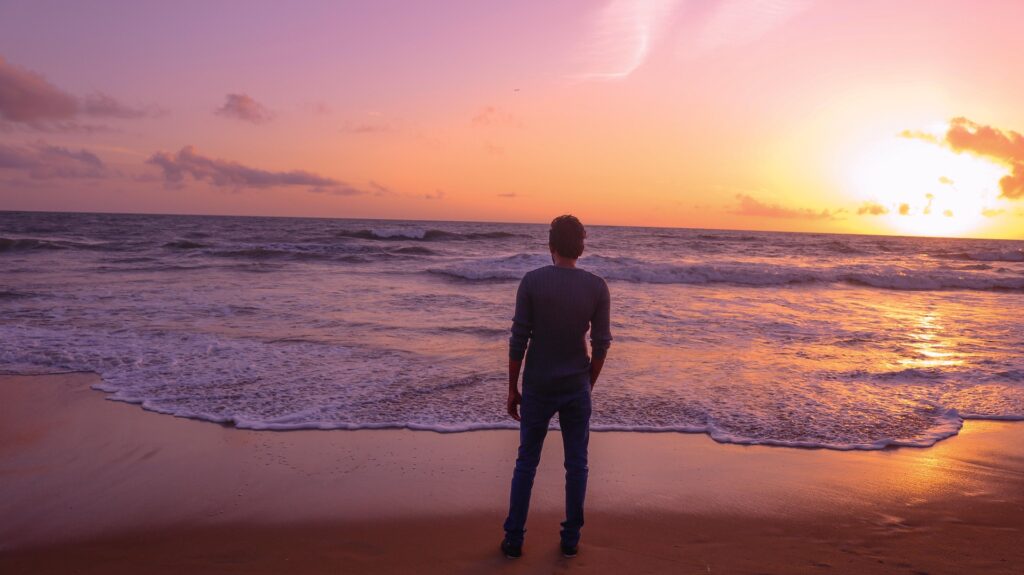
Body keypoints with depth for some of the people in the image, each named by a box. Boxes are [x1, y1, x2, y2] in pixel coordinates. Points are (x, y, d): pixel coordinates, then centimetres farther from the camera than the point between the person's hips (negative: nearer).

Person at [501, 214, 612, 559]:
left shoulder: (531, 282, -11)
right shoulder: (597, 287, -6)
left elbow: (518, 340, -10)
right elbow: (601, 344, -3)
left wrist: (512, 389, 0)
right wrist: (589, 385, 11)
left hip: (538, 389, -1)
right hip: (577, 389, 1)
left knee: (526, 463, 11)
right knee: (576, 465, 13)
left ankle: (514, 539, 17)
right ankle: (570, 538, 21)